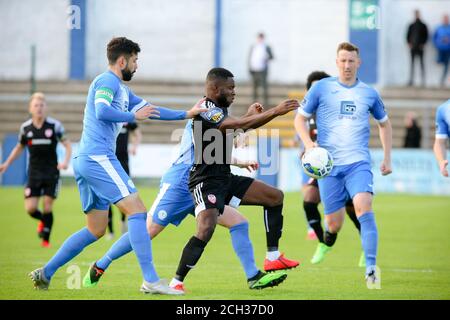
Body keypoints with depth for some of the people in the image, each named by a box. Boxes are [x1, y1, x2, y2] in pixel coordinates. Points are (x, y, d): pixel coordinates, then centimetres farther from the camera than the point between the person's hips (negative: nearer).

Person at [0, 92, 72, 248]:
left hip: (51, 172, -2)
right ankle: (43, 221, 29)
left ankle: (46, 239, 13)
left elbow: (67, 145, 0)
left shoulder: (55, 125, -7)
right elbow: (19, 147, 17)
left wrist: (66, 161, -17)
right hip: (34, 173, 2)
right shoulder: (25, 127, 0)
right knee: (30, 208, -6)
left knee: (47, 206, -4)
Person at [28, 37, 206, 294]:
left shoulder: (122, 89, 24)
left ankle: (45, 273, 14)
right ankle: (151, 280, -21)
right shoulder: (107, 81, -6)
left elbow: (150, 109, 30)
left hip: (86, 161, 10)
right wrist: (133, 116, -12)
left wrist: (187, 114, 28)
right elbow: (102, 111, -23)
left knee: (96, 230, 13)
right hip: (98, 157, -10)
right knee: (137, 210, -14)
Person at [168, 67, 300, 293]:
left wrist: (250, 116, 12)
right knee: (206, 228, -29)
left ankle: (273, 258, 8)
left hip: (225, 179, 10)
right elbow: (242, 125, -31)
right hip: (206, 181, -10)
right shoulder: (207, 111, -18)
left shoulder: (219, 110, 13)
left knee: (275, 196, 8)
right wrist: (275, 111, -31)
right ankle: (176, 282, -18)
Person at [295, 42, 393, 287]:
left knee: (363, 205, -26)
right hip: (328, 165, 0)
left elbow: (384, 124, 23)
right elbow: (300, 119, 7)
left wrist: (387, 158, 15)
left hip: (358, 163, 0)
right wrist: (308, 144, -11)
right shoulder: (321, 88, 3)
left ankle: (371, 267, -25)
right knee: (334, 225, 0)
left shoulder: (368, 93, 8)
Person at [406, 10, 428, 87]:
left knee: (421, 63, -2)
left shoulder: (423, 26, 2)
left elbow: (426, 36, 0)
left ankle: (423, 82, -3)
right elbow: (408, 35, 11)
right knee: (412, 63, 4)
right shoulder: (411, 26, 9)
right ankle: (411, 80, 5)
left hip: (420, 47, -3)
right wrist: (409, 43, -3)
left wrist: (423, 44, -9)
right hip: (413, 47, 3)